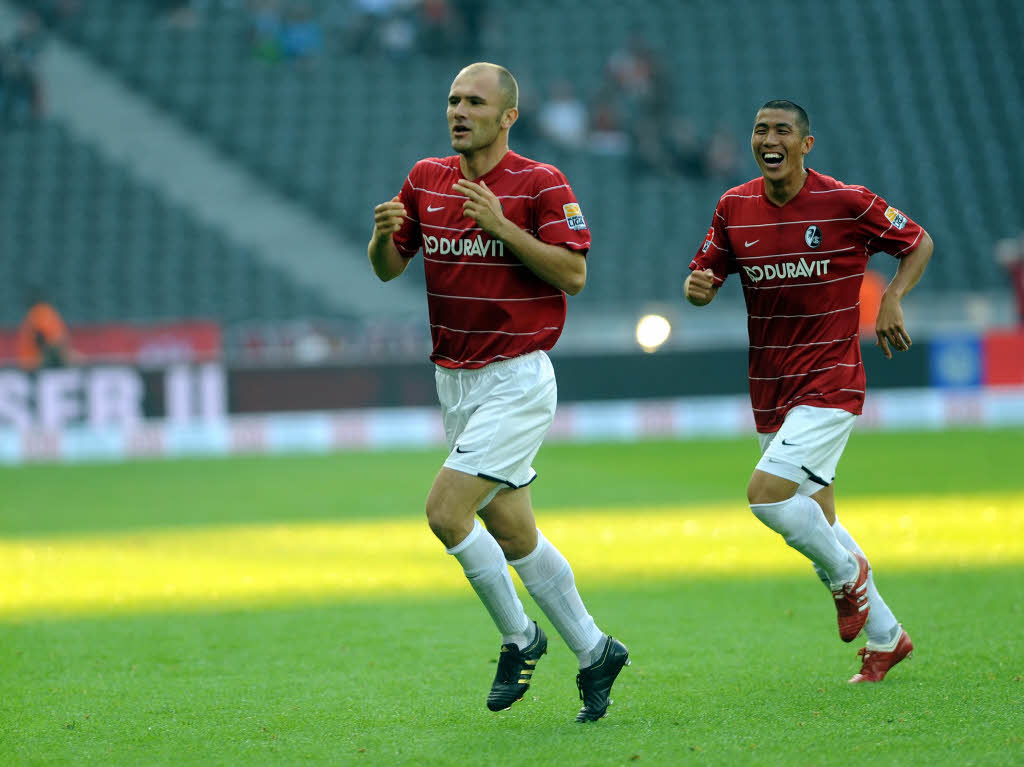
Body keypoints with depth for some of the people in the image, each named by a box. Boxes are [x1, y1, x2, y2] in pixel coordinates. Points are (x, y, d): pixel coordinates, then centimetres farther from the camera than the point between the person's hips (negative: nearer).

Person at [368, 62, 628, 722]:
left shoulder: (541, 184, -10)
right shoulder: (426, 179, 8)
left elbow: (574, 274, -16)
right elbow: (389, 268, 10)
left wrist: (501, 225, -24)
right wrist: (383, 234, -12)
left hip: (517, 379, -7)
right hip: (456, 381, 7)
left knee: (446, 512, -17)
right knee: (512, 534, 10)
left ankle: (519, 637, 3)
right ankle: (594, 652, 23)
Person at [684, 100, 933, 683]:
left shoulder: (847, 203, -10)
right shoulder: (735, 208, 2)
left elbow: (918, 243, 3)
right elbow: (706, 275, 10)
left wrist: (892, 300, -12)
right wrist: (697, 287, -14)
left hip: (830, 385, -6)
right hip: (769, 390, 6)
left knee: (766, 494, -22)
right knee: (816, 523, 12)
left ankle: (847, 573, 6)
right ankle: (886, 637, 30)